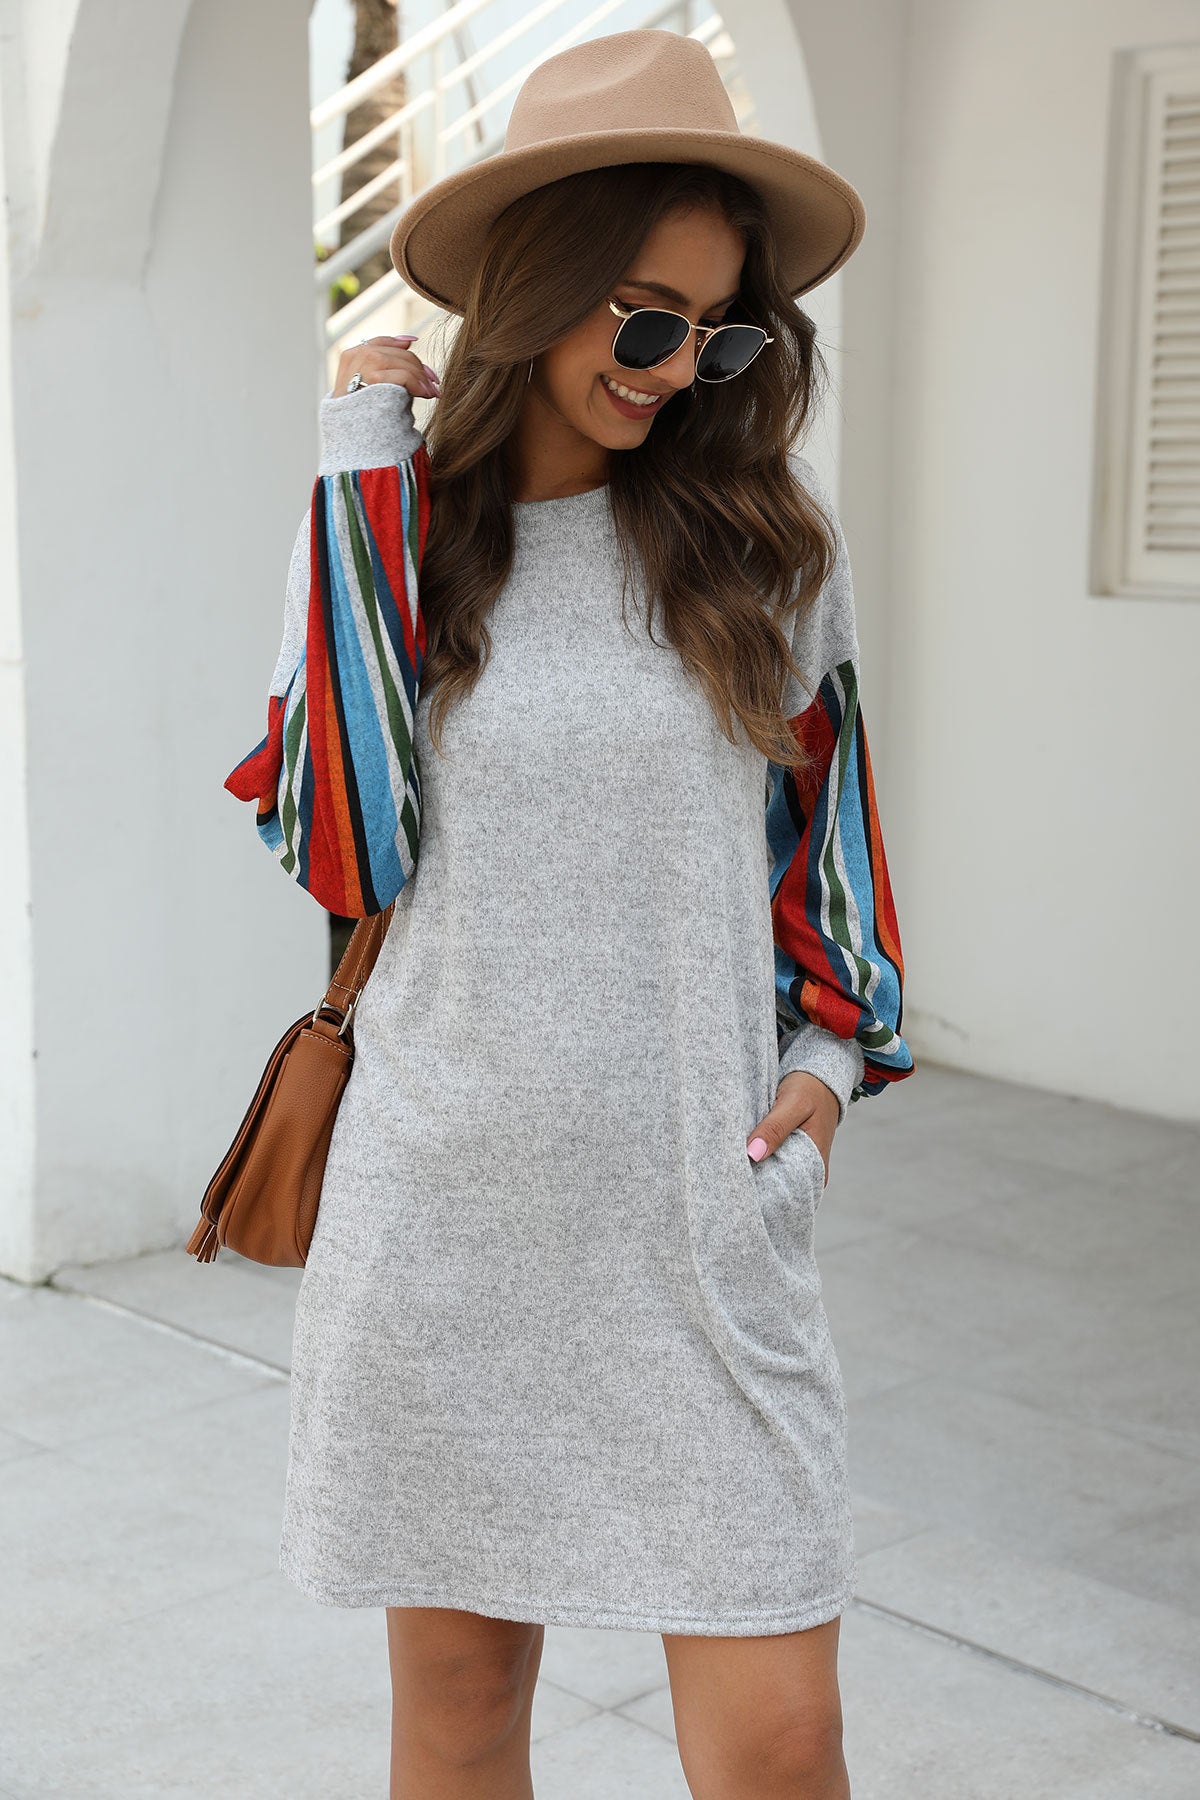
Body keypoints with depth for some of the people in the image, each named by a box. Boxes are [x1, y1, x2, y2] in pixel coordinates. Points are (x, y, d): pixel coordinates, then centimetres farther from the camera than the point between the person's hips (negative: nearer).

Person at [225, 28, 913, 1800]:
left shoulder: (767, 534, 3)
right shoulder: (383, 533, 2)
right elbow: (347, 848, -13)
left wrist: (832, 1047, 2)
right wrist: (362, 469, -10)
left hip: (701, 1207, 0)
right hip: (444, 1205, 1)